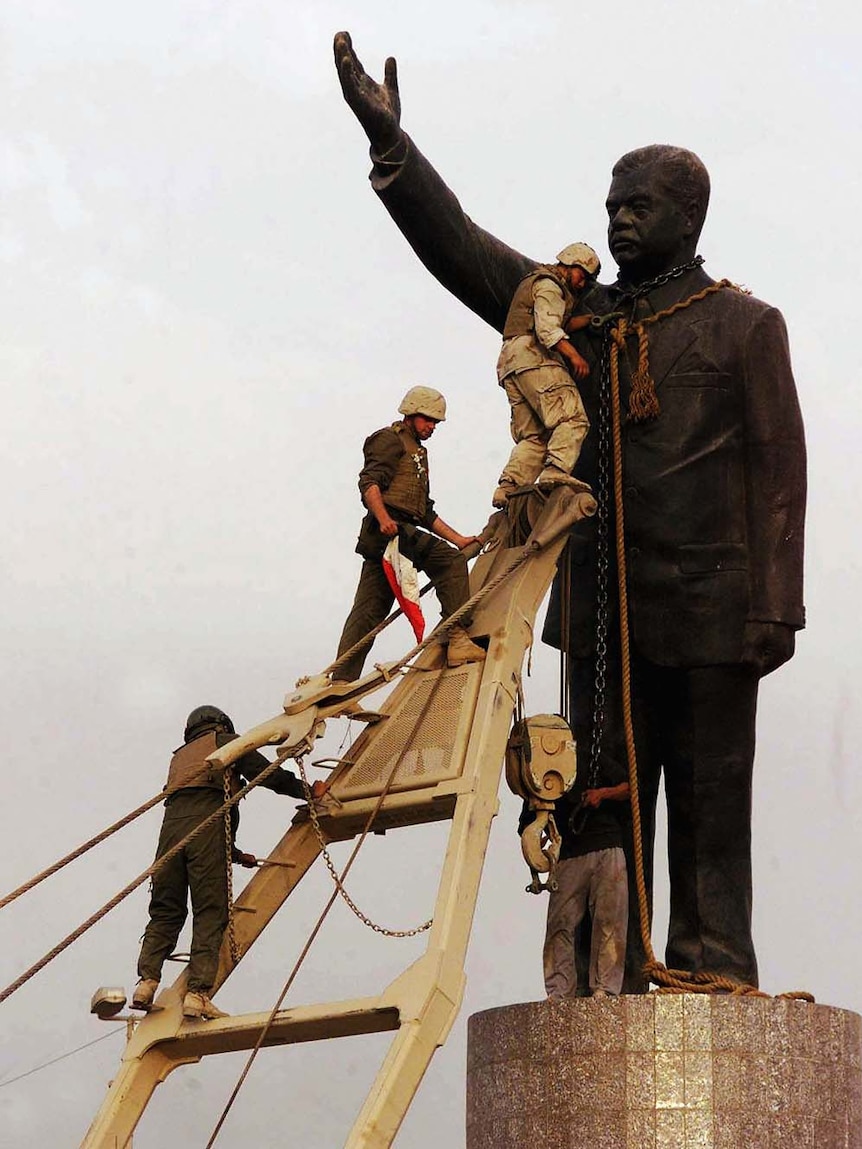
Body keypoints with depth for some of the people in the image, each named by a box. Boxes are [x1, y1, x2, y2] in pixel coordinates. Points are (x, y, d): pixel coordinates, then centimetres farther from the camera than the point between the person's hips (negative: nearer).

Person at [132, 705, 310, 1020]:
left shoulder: (180, 756, 37)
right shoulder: (224, 741, 20)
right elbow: (268, 774, 8)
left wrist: (236, 854, 37)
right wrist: (307, 791, 23)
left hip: (172, 823, 5)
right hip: (207, 824, -5)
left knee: (165, 911, 8)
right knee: (210, 914, -9)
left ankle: (148, 979, -12)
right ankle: (197, 993, -19)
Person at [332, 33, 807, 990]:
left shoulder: (745, 327, 3)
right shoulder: (576, 317, 15)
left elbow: (778, 468, -3)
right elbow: (462, 252, 8)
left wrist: (776, 606, -11)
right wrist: (390, 147, -3)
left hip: (708, 614, -4)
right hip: (602, 610, 5)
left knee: (710, 811, -1)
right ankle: (610, 989, 3)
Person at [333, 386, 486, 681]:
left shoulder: (418, 453, 34)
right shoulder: (390, 439, 4)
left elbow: (425, 513, 33)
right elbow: (369, 482, -13)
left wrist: (458, 539, 24)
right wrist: (383, 518, -29)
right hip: (389, 529, -10)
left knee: (368, 612, 2)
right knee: (449, 561, -19)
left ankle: (340, 682, -2)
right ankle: (458, 640, -26)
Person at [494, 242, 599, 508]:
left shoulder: (533, 282, 33)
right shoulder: (549, 285, 1)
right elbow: (547, 329, -15)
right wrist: (574, 355, -24)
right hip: (534, 357, -10)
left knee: (533, 436, 4)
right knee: (571, 418, -21)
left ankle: (508, 487, -11)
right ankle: (556, 472, -39)